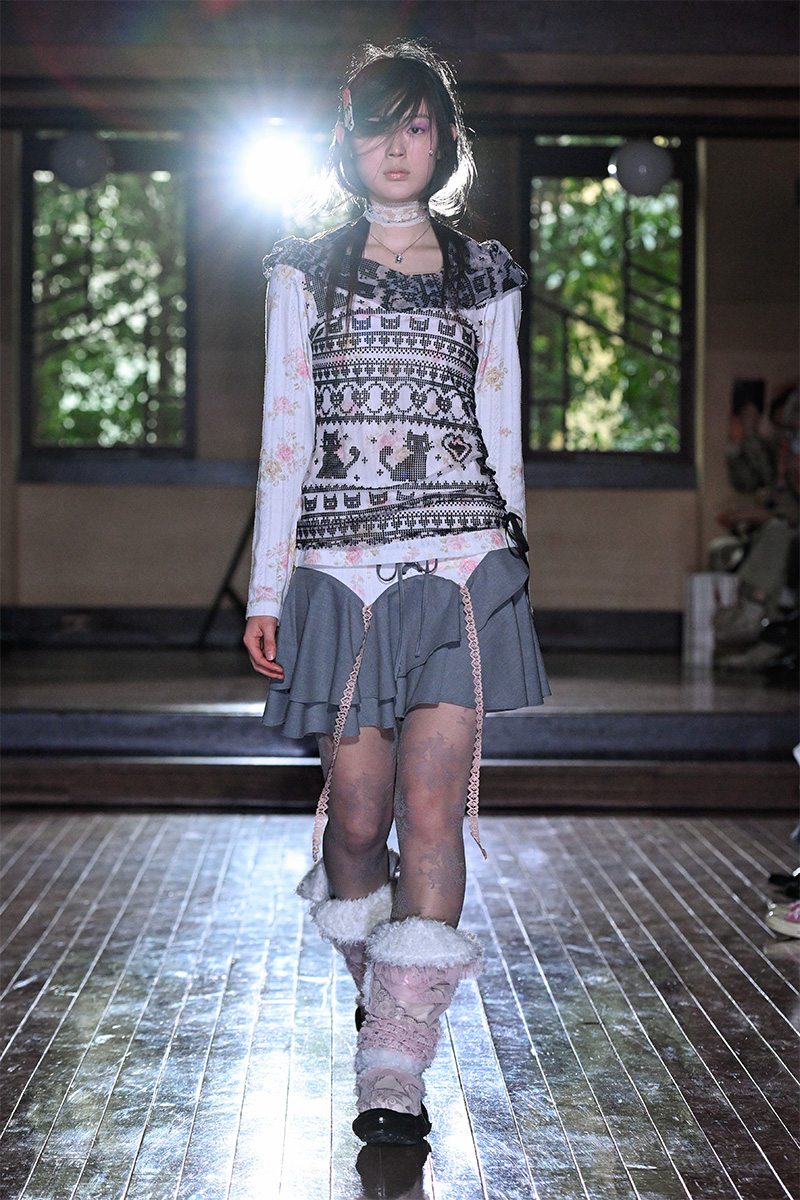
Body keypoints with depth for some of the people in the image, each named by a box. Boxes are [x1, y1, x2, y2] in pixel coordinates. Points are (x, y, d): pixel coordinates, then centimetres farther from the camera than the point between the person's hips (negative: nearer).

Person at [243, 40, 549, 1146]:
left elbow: (501, 437, 14)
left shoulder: (484, 278, 14)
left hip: (461, 566, 0)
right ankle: (373, 983, 33)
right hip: (340, 568, 0)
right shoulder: (305, 273, 12)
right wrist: (267, 588, 2)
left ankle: (396, 1068, -5)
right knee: (357, 815, 2)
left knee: (432, 808, -10)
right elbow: (284, 434, 7)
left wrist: (511, 576, 12)